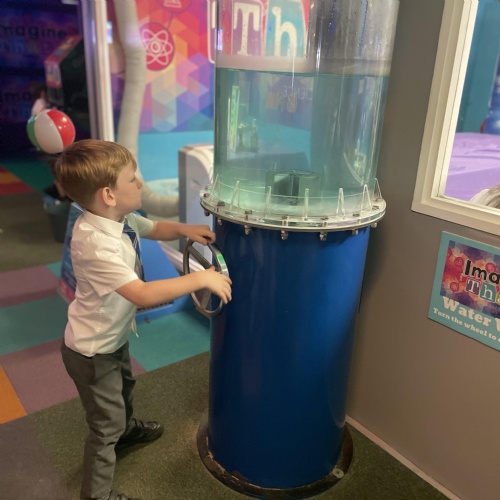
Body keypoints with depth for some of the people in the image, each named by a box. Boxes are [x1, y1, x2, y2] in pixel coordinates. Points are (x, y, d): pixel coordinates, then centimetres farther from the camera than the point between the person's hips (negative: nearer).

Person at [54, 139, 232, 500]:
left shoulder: (120, 218, -9)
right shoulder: (97, 244, -38)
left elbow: (156, 228, 10)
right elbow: (143, 295, -44)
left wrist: (186, 230, -10)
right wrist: (202, 278, -40)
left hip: (113, 337, 10)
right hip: (92, 351, -9)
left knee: (123, 386, 35)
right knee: (106, 423, 8)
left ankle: (127, 429, 64)